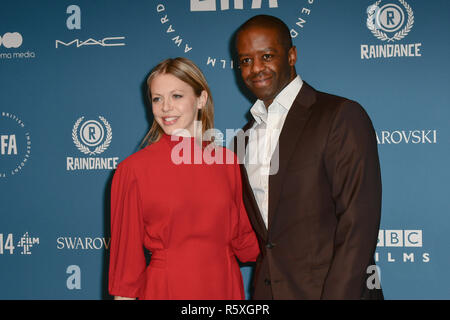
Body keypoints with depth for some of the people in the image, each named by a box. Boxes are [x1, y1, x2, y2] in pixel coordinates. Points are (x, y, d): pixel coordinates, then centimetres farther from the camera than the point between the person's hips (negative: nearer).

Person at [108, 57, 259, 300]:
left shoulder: (227, 162, 1)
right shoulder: (133, 169, -8)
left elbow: (244, 242, 9)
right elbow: (126, 253, -3)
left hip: (226, 286, 3)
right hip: (164, 288, -3)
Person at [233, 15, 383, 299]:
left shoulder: (342, 116, -9)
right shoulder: (244, 138, 12)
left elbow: (358, 224, -15)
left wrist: (337, 295, -20)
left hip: (338, 289, -5)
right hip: (267, 290, 6)